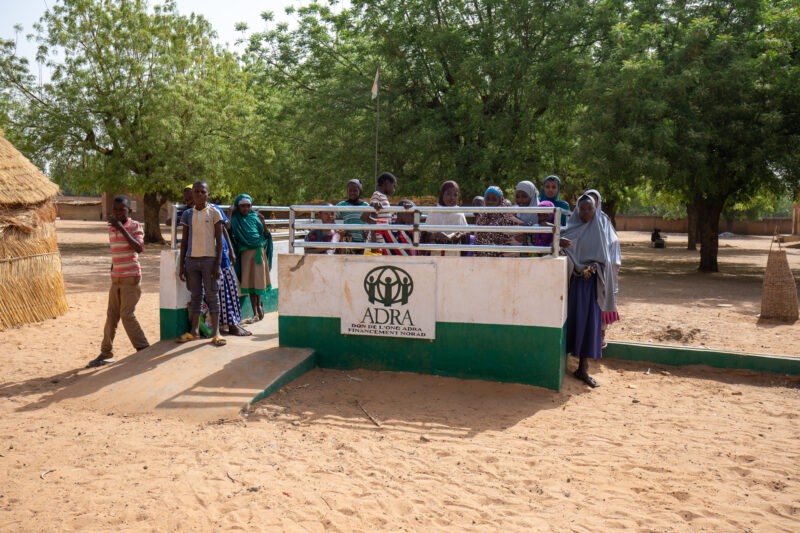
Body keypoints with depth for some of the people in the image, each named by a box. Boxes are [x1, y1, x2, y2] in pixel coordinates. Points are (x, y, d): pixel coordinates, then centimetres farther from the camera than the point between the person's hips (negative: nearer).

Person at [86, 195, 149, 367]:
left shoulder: (135, 226, -9)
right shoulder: (111, 228, 12)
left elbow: (139, 248, -25)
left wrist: (121, 228, -27)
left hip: (131, 277, -7)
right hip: (116, 278, 7)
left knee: (127, 315, -9)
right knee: (111, 315, 8)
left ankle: (144, 350, 2)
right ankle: (106, 353, 17)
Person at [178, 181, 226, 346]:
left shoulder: (214, 213, 0)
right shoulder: (188, 214, 9)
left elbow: (219, 240, -2)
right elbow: (184, 241, 12)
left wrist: (218, 264, -9)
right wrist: (182, 265, 7)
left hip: (209, 259, -3)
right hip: (192, 259, 3)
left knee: (212, 295, 0)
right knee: (196, 296, 10)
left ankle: (215, 333, 5)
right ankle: (194, 331, 18)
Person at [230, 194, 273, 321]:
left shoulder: (255, 217, 8)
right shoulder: (235, 219, 7)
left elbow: (266, 235, 7)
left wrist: (263, 223, -10)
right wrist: (231, 213, -6)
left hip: (259, 251, 1)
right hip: (245, 252, -1)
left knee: (259, 278, 4)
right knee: (249, 280, -1)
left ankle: (259, 303, 27)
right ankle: (255, 311, 3)